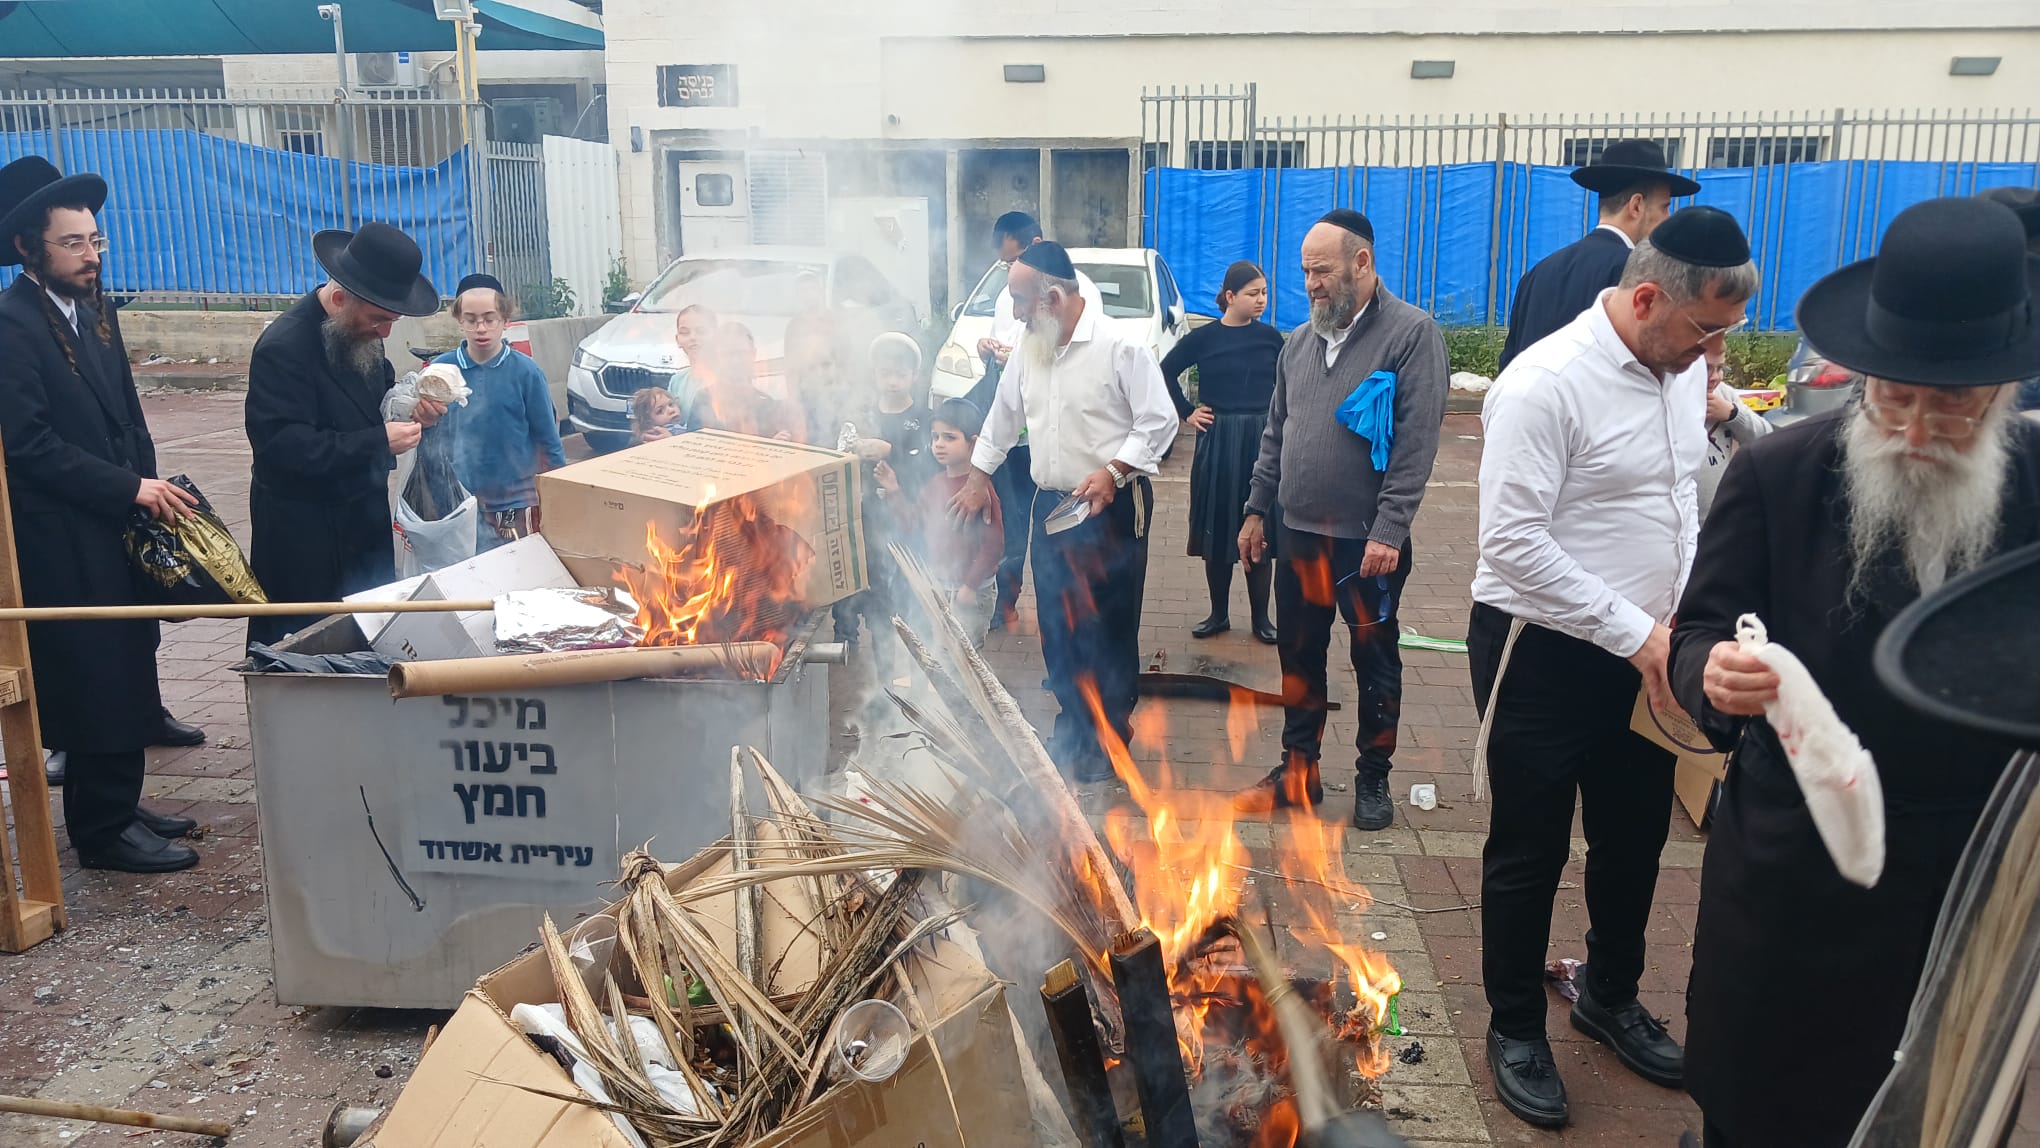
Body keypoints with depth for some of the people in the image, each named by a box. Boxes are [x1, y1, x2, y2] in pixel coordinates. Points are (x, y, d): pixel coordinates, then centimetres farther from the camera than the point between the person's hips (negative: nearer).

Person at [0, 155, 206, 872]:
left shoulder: (94, 311, 13)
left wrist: (149, 482, 4)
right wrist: (130, 490, -17)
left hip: (115, 529, 8)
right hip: (64, 542, -8)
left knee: (125, 673, 13)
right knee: (96, 679, -3)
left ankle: (118, 807, 25)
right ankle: (103, 832, 9)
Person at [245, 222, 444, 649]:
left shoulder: (359, 333, 4)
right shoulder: (283, 348, -21)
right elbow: (283, 447, -26)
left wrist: (412, 407, -4)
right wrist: (379, 441, -27)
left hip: (367, 519, 8)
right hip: (305, 538, -8)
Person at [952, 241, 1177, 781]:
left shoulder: (1120, 348, -14)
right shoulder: (1030, 347, 8)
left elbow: (1158, 422, -13)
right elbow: (1004, 414, 22)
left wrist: (1112, 472, -22)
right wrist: (980, 474, 26)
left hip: (1111, 508, -7)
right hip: (1050, 506, 7)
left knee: (1107, 629, 0)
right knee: (1057, 626, 13)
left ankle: (1106, 741, 15)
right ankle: (1073, 729, 30)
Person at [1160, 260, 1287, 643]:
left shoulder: (1270, 337, 3)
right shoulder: (1204, 337, -2)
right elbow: (1166, 371, 7)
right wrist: (1186, 413, 2)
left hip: (1263, 441, 1)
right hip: (1218, 442, -1)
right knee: (1216, 529, 5)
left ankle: (1261, 618, 13)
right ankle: (1219, 614, 17)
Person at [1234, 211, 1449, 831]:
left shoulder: (1412, 334, -10)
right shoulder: (1300, 342, 10)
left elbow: (1417, 444, -15)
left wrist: (1389, 530, -20)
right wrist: (1257, 508, 13)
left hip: (1367, 541, -5)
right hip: (1298, 534, 6)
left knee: (1375, 663, 9)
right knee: (1298, 658, 13)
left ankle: (1373, 779, 24)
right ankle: (1298, 770, 27)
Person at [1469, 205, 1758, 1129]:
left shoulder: (1685, 368, 5)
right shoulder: (1544, 385, -21)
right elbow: (1514, 544, -24)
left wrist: (1685, 613, 2)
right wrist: (1638, 635, -21)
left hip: (1642, 650, 7)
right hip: (1542, 653, -7)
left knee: (1635, 839, 20)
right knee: (1530, 851, 8)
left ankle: (1609, 997, 44)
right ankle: (1516, 1028, 29)